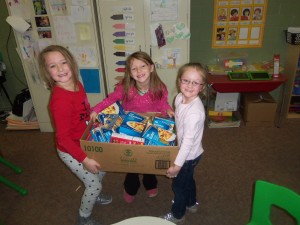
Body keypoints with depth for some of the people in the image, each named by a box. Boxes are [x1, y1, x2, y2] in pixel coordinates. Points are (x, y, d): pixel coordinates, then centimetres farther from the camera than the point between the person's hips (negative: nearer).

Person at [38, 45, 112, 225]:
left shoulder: (77, 85, -9)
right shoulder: (60, 100, -33)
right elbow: (63, 137, -27)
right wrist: (84, 159, -25)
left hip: (84, 143, 8)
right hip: (71, 151, -8)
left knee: (102, 169, 27)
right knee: (94, 185, 8)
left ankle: (93, 195, 57)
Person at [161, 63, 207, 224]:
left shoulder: (195, 112, -35)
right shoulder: (180, 97, -10)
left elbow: (188, 141, -31)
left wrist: (177, 164, -24)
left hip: (189, 154, -8)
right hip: (187, 152, 8)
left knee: (178, 184, 14)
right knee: (188, 179, 29)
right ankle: (191, 203, 56)